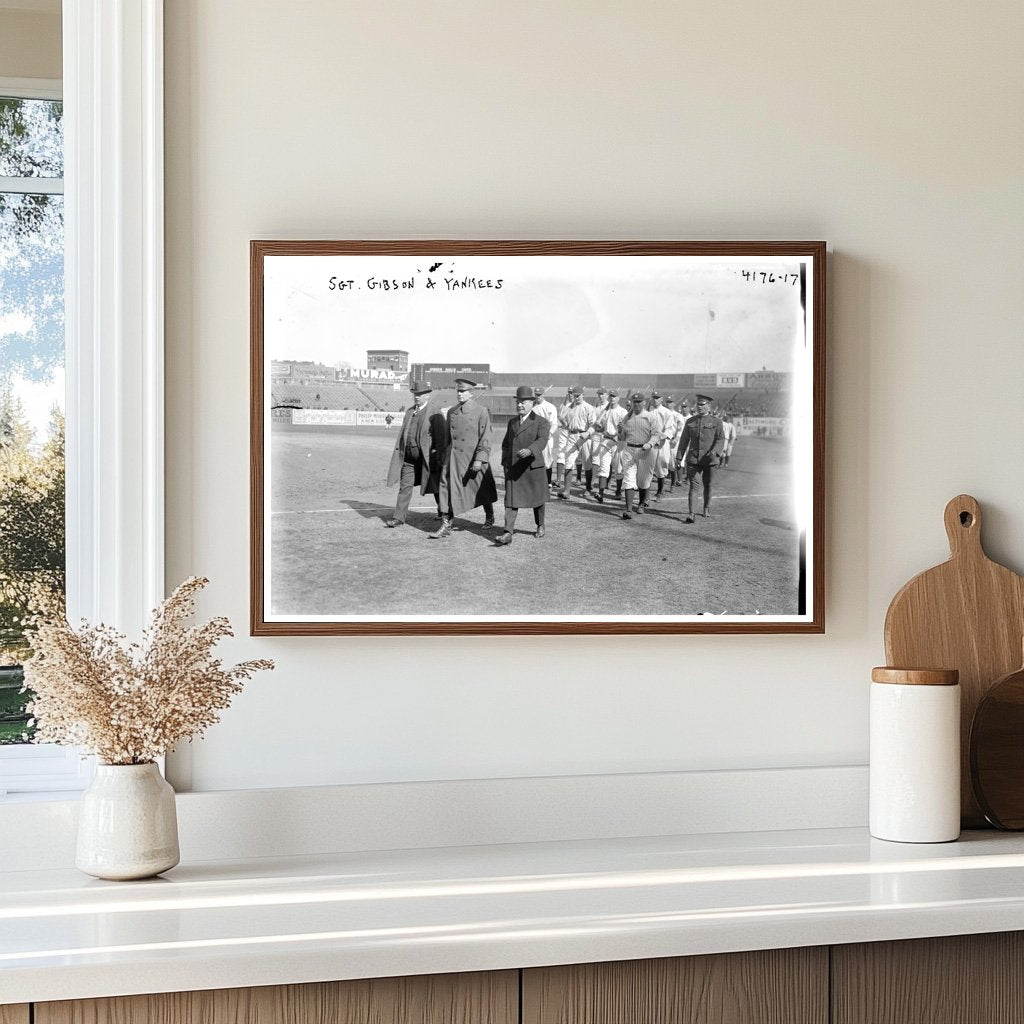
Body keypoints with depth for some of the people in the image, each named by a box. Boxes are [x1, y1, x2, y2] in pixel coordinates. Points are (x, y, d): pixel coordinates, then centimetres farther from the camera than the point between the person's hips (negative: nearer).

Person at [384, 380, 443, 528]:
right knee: (405, 487, 1)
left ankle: (444, 512, 30)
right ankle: (399, 517, 2)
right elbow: (403, 434, 17)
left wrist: (438, 459, -14)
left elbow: (440, 438, -11)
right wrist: (399, 452, 13)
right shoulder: (409, 412, 12)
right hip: (409, 459, 5)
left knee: (435, 487, 9)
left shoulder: (434, 415, -8)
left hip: (427, 459, -5)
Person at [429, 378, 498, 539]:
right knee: (448, 489, -4)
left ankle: (489, 517, 37)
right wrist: (444, 458, 16)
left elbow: (485, 438, -12)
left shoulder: (481, 412, -8)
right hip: (452, 458, 4)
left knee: (482, 490, 12)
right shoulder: (451, 412, 8)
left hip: (472, 458, -4)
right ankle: (446, 526, -2)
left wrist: (479, 459, -20)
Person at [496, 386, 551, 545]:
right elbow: (506, 444, 23)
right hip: (512, 469, 3)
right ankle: (508, 534, -13)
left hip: (533, 468, -3)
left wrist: (529, 450, -40)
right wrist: (505, 463, 12)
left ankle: (540, 526, 35)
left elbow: (542, 441, -21)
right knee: (511, 500, -7)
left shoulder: (541, 422, -4)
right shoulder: (512, 422, 14)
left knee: (536, 498, 12)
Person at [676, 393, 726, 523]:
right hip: (693, 459, 1)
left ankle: (707, 509, 33)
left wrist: (715, 451, -23)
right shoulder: (690, 421, 9)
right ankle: (691, 514, -17)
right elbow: (684, 440, 12)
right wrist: (679, 457, 8)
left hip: (709, 459, -1)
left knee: (708, 485, 12)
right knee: (693, 486, -9)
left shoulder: (716, 421, 2)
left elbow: (721, 439, -5)